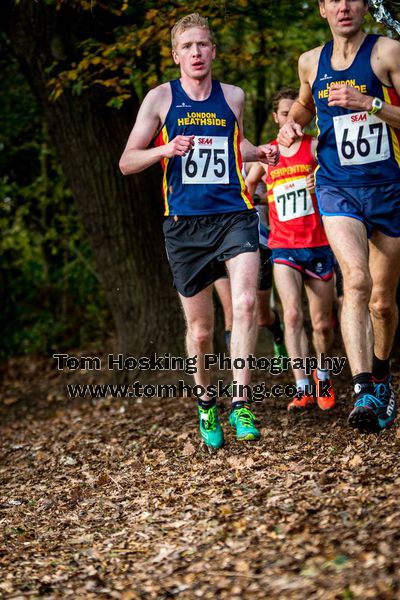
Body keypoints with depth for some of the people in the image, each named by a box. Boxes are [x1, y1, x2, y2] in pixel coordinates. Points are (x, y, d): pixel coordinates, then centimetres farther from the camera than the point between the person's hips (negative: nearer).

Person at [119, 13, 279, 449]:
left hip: (234, 214, 1)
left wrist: (260, 153, 9)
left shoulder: (233, 97, 10)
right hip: (185, 223, -1)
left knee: (245, 303, -21)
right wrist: (165, 149, -14)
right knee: (200, 329, 5)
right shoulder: (160, 98, 3)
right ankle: (205, 404, 29)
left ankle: (240, 404, -15)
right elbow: (127, 163, 4)